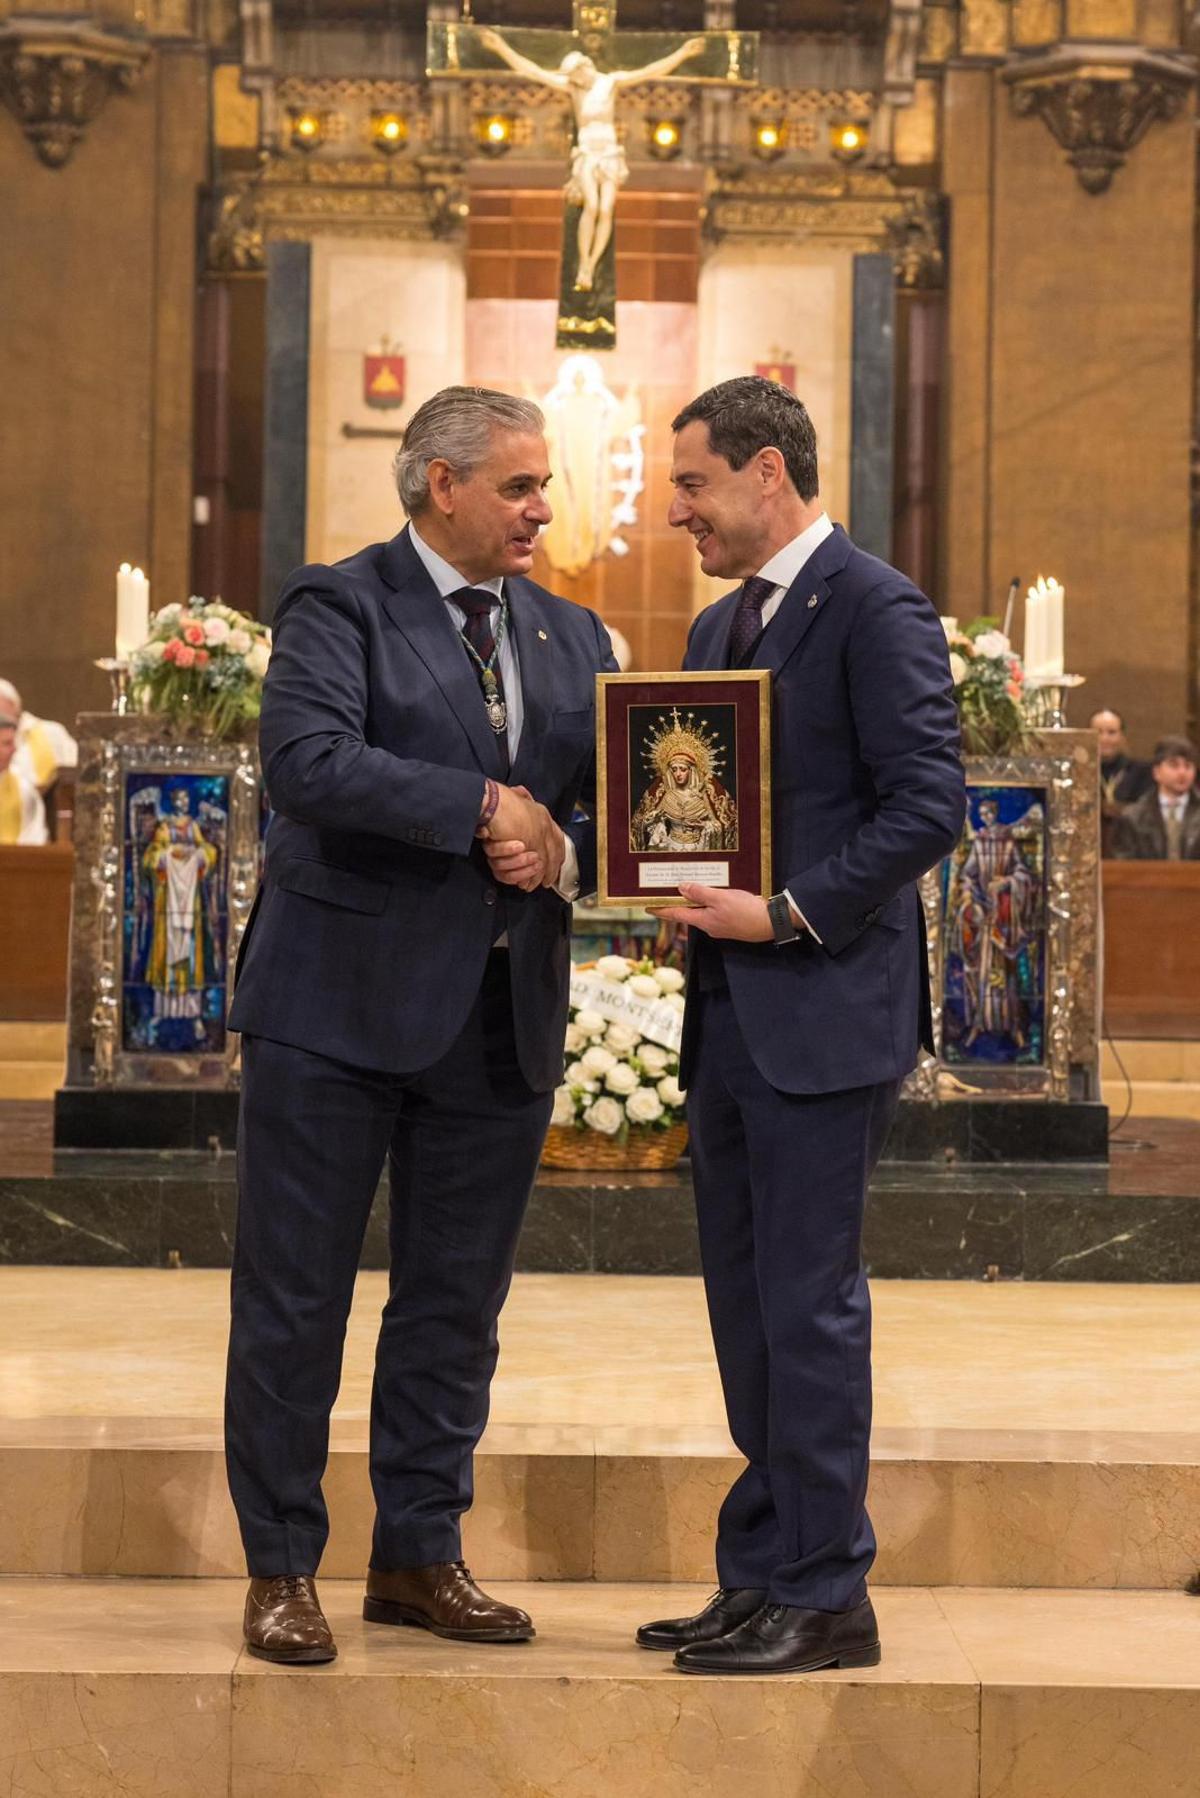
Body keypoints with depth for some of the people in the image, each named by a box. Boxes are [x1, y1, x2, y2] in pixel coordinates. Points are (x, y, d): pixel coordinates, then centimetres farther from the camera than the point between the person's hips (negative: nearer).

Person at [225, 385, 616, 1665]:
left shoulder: (571, 638, 14)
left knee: (456, 1299, 10)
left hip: (499, 1017, 6)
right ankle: (281, 1569, 10)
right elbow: (306, 764, -21)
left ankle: (419, 1557, 21)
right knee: (294, 1296, 1)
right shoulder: (338, 608, -5)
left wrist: (564, 851, -10)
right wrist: (483, 808, -18)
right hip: (339, 1006, -5)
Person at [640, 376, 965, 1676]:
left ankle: (824, 1596, 2)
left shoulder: (873, 609, -9)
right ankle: (760, 1579, 20)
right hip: (730, 1016, 9)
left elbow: (927, 805, -15)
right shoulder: (721, 627, 18)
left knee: (807, 1301, -5)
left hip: (824, 1014, -9)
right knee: (746, 1304, 12)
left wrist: (789, 914, -17)